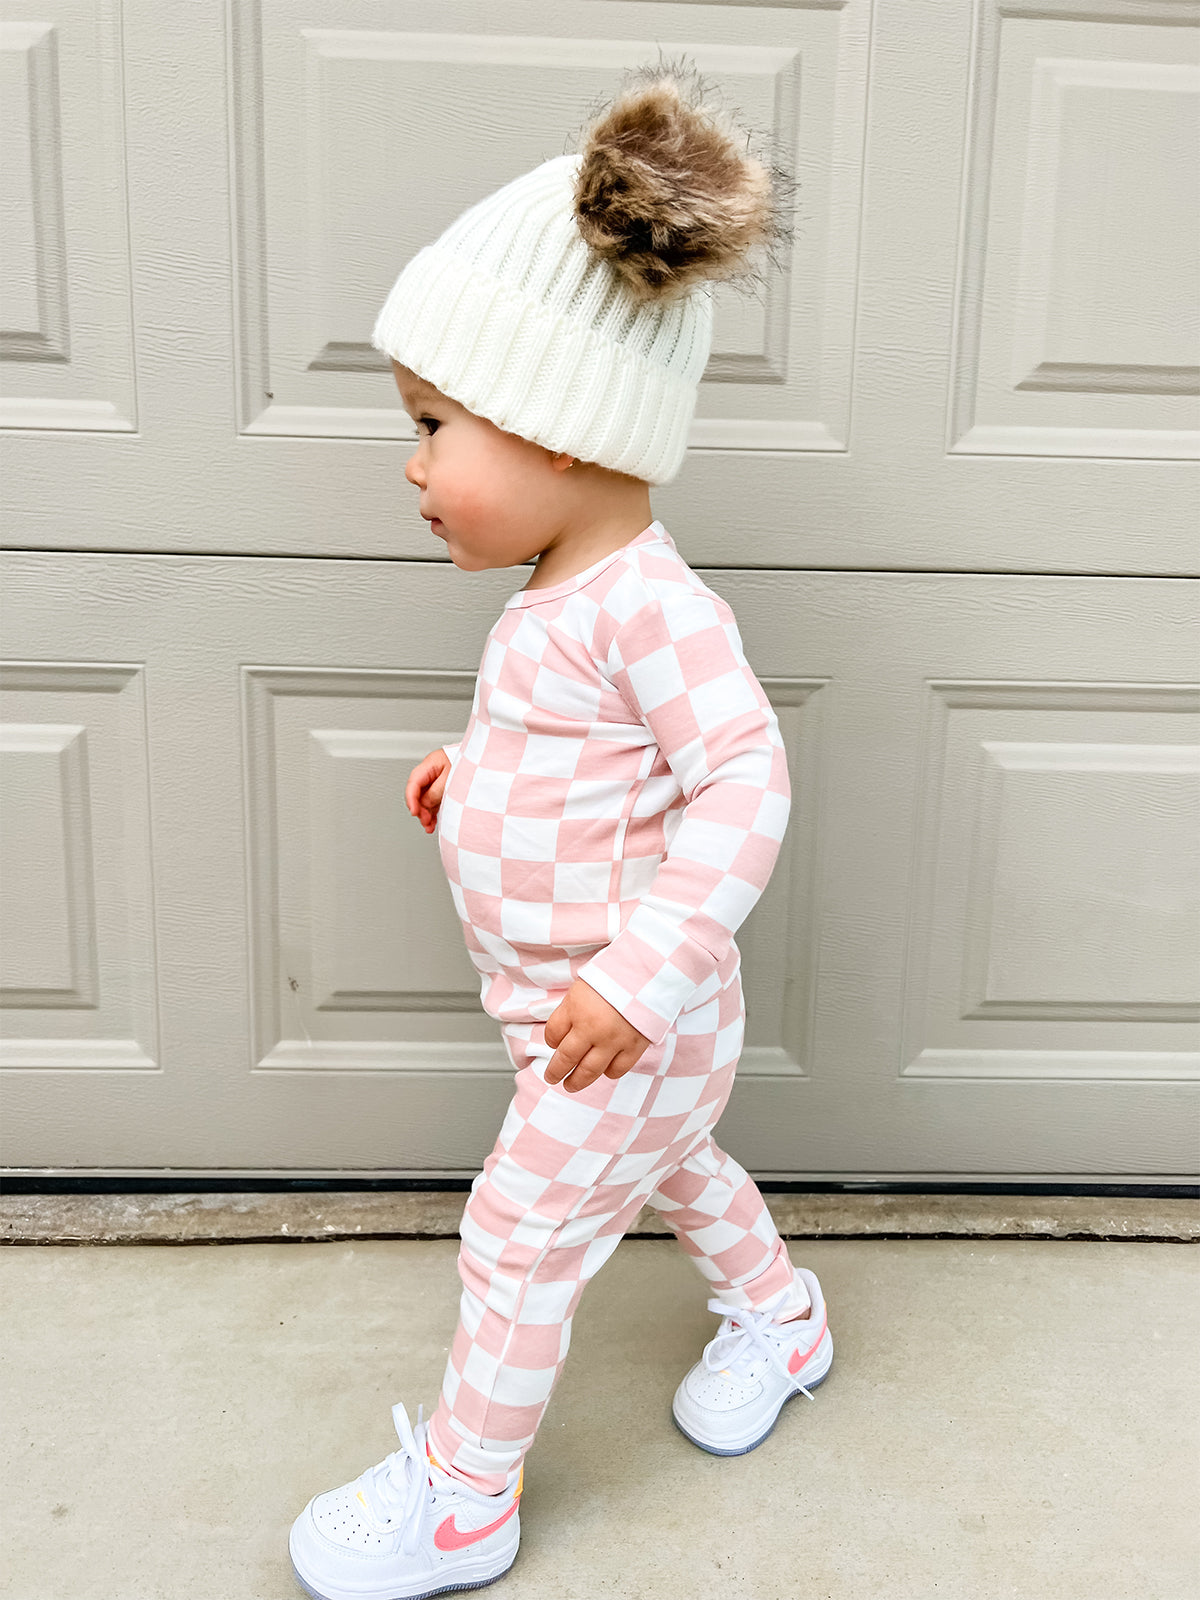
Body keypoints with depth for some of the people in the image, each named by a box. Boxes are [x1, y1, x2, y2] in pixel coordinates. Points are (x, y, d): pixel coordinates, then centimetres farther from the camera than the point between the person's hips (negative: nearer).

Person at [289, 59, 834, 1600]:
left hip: (626, 1023, -9)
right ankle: (777, 1316, 53)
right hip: (570, 1008, 9)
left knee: (519, 1241, 5)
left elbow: (744, 779, -30)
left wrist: (639, 970, -32)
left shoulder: (648, 605, -26)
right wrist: (478, 770, 9)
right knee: (668, 1161, 27)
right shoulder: (560, 604, 3)